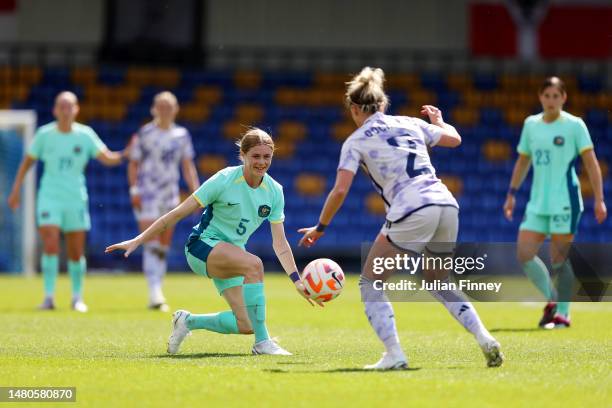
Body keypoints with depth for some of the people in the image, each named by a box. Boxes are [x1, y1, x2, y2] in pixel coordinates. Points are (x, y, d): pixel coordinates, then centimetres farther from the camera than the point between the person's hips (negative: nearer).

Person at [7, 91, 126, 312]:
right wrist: (16, 190, 7)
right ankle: (49, 297, -11)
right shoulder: (44, 134, -1)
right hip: (49, 197, -1)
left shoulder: (85, 135, -1)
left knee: (76, 252, 3)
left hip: (76, 198, 1)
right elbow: (27, 161, 10)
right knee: (50, 246, -15)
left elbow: (107, 158, -5)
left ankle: (77, 297, 18)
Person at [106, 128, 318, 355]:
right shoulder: (224, 180, -17)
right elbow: (178, 213, -14)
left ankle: (188, 321, 17)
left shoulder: (274, 191, -3)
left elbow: (279, 243, 2)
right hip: (203, 246, -6)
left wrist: (296, 280, -7)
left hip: (232, 255, 6)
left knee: (246, 326, -9)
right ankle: (262, 342, -31)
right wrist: (138, 241, -17)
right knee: (254, 264, -37)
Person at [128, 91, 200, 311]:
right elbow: (134, 164, 1)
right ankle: (155, 293, -21)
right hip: (147, 195, -5)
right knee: (152, 245, -15)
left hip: (170, 195, 5)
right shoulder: (145, 134, -1)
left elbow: (188, 167, 11)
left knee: (163, 248, 8)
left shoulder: (181, 135, 10)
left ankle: (156, 297, 15)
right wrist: (134, 190, -10)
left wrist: (196, 193, 1)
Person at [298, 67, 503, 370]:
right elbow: (454, 138, 33)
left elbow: (340, 190, -1)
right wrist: (437, 120, 54)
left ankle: (394, 356, -5)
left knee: (371, 284, 10)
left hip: (411, 212, -6)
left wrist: (319, 228, 11)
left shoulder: (357, 141, 8)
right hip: (446, 205, 6)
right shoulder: (410, 124, 21)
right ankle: (485, 339, 7)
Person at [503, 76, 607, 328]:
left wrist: (599, 199, -12)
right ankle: (551, 300, 14)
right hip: (537, 203, 5)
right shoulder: (531, 124, 10)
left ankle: (562, 314, 4)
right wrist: (512, 194, 17)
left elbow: (591, 163, -6)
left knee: (559, 258, -6)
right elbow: (523, 161, 21)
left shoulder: (574, 125, -5)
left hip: (565, 201, -5)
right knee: (524, 253, -4)